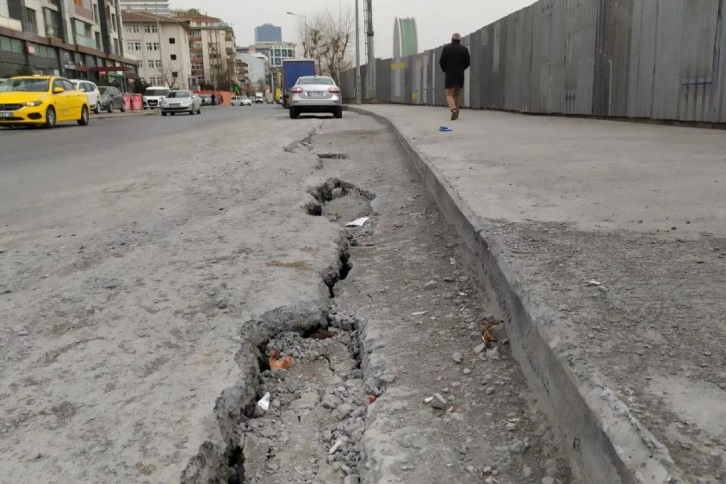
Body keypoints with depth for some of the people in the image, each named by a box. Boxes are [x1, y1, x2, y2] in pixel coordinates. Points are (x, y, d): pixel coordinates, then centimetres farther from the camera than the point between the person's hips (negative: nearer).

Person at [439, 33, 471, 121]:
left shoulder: (447, 48, -5)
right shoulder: (464, 49, 1)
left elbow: (441, 62, -5)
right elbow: (468, 62, 3)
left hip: (449, 75, -3)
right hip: (460, 75, 3)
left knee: (449, 94, 0)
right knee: (457, 94, 14)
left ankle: (453, 109, -26)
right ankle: (456, 114, 15)